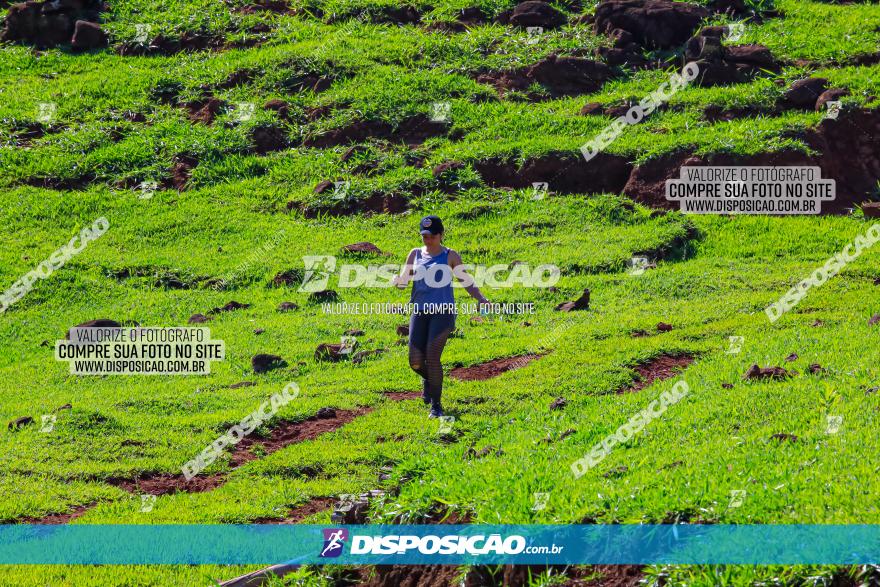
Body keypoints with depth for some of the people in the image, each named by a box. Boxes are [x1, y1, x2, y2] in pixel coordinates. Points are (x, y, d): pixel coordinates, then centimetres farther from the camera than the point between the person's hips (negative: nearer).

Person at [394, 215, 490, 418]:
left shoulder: (450, 256, 3)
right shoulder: (415, 255, 10)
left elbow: (466, 281, 7)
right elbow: (403, 281, 8)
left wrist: (480, 298, -9)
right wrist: (399, 280, -17)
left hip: (443, 312, -3)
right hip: (420, 311, 3)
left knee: (432, 357, -17)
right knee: (415, 361, -5)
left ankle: (436, 405, -4)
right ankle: (428, 379, 33)